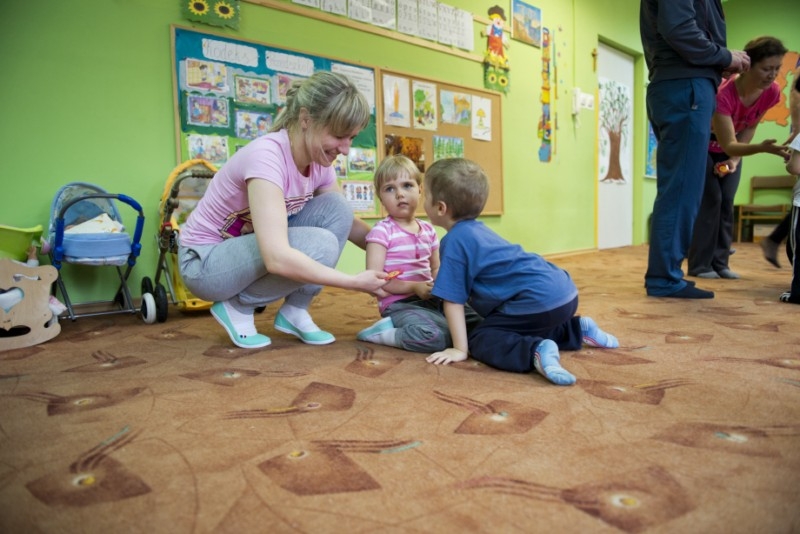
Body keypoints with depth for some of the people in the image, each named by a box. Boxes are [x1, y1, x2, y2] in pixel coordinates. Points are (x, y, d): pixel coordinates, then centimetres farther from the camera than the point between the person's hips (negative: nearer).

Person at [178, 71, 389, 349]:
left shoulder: (319, 163, -7)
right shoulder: (266, 156, -31)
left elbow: (346, 220, 4)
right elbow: (277, 258, -41)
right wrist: (355, 281, -34)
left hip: (256, 246, 7)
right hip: (205, 261, -7)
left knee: (336, 208, -12)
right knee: (319, 244, -28)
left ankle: (294, 311, -2)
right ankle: (237, 307, -5)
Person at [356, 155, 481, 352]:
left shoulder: (428, 229, 12)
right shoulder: (381, 231, -8)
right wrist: (414, 287, -20)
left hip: (432, 299, 8)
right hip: (399, 304, -7)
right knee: (436, 337, -33)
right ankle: (384, 332, -7)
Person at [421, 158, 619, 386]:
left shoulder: (454, 241, -8)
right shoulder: (476, 229, 19)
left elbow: (453, 300, -9)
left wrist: (460, 349, -5)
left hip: (538, 300, -9)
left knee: (480, 340, -6)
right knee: (522, 330, 31)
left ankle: (536, 352, -28)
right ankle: (579, 329, 26)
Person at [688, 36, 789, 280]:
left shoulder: (772, 92, -18)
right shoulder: (724, 93, -37)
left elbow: (750, 128, -4)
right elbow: (728, 144, -39)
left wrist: (735, 158, -15)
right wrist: (761, 148, -55)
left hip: (731, 146, 6)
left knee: (726, 202, -2)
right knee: (710, 199, -14)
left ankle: (720, 263, 3)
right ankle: (700, 265, -10)